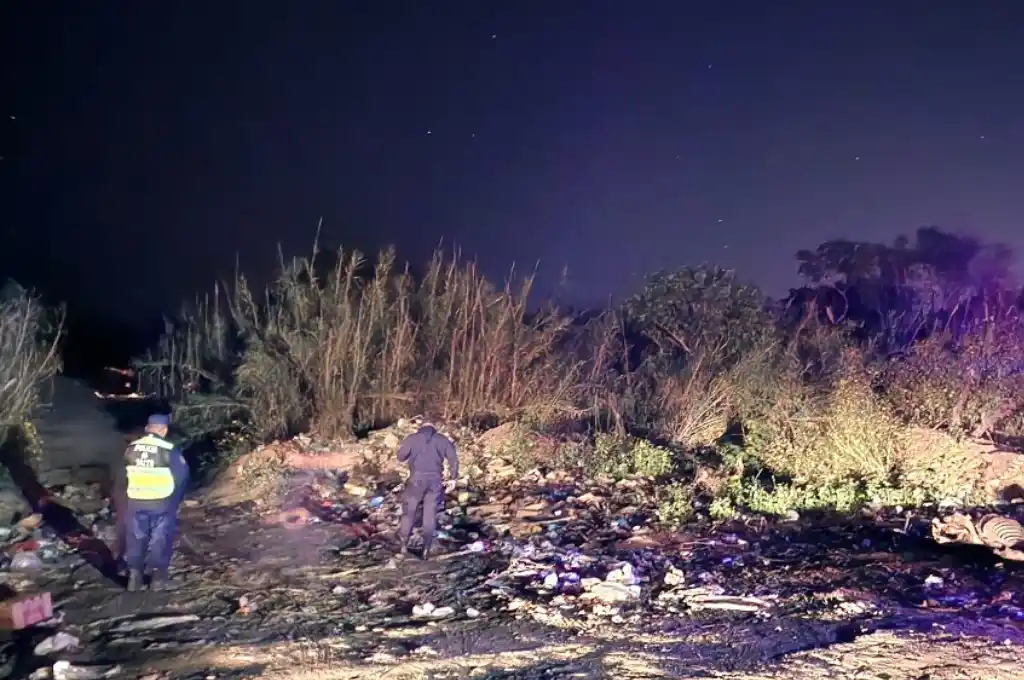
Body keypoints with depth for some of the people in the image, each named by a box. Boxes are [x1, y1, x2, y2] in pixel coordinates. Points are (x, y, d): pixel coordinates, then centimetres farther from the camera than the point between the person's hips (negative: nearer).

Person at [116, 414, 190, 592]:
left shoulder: (131, 448, 0)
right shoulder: (169, 450, -14)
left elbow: (122, 478, 10)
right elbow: (182, 476, -8)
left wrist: (125, 499, 23)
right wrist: (175, 500, 8)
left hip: (135, 503, 3)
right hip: (162, 503, -3)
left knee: (136, 539, 15)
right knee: (160, 540, 9)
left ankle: (134, 576, 18)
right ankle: (158, 577, 14)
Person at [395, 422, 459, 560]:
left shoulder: (412, 438, 7)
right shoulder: (442, 439, 11)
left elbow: (400, 457, 4)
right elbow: (453, 458, 4)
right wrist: (453, 478, 7)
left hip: (417, 478, -1)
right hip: (435, 479, 1)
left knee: (409, 512, 7)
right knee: (430, 514, 6)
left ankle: (403, 547, 4)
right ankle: (426, 550, 6)